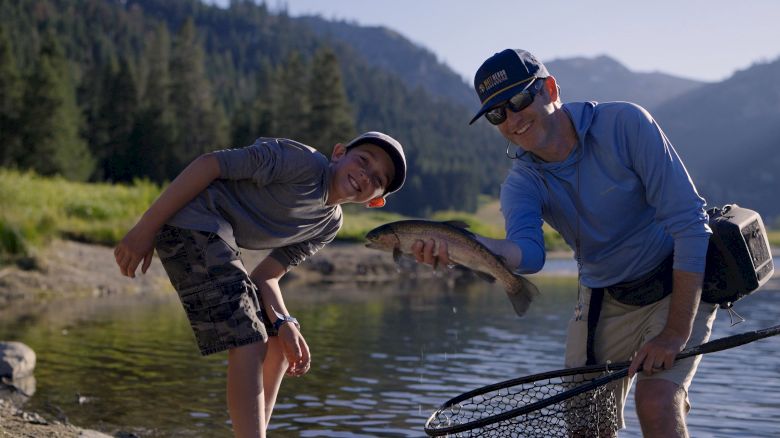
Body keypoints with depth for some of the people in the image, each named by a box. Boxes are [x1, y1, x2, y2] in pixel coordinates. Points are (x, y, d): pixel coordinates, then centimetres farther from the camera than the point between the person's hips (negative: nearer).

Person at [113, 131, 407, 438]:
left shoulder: (328, 225, 13)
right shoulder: (306, 161, -12)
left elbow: (266, 275, 10)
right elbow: (211, 163, -16)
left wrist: (283, 323, -10)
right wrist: (146, 227, -19)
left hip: (216, 242, 10)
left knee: (277, 347, 12)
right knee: (248, 345, -15)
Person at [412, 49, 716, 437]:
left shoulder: (624, 124, -21)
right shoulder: (522, 183, -9)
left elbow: (689, 221, -21)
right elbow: (528, 252, -30)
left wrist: (676, 332, -24)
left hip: (680, 284, -4)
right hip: (603, 299, 5)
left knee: (655, 402, -25)